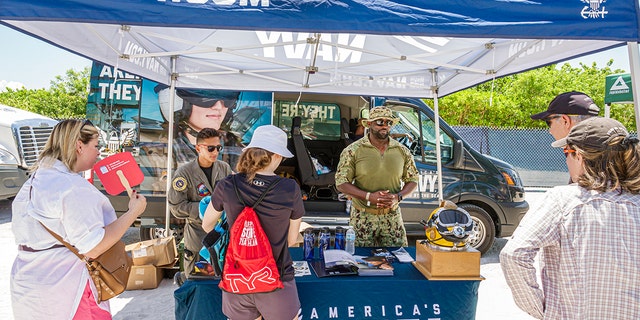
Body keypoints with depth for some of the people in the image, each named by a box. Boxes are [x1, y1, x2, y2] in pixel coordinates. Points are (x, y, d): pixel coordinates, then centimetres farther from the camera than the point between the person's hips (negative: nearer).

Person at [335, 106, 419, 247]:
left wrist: (397, 196, -11)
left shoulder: (402, 151, 3)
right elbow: (341, 183, -8)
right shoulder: (353, 151, -7)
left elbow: (412, 180, 9)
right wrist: (369, 196, -20)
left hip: (393, 216, 3)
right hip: (363, 217, -2)